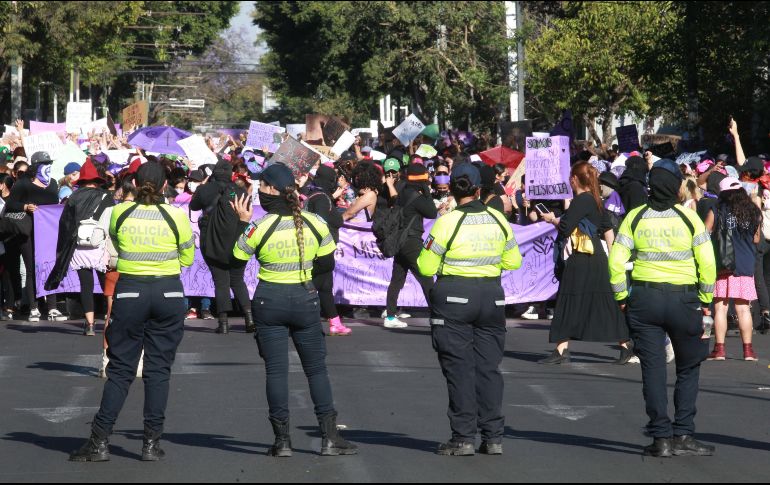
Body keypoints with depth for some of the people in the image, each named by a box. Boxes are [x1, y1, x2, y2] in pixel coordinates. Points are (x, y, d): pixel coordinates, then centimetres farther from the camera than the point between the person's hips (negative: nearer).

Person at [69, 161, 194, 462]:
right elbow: (187, 259, 6)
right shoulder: (177, 216, -5)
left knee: (120, 369, 6)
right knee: (159, 369, 6)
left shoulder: (119, 213, -3)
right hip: (169, 292, 0)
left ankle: (100, 442, 2)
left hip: (130, 292, 0)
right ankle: (152, 443, 5)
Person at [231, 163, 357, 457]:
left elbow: (235, 259, -2)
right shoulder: (314, 223, -6)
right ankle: (329, 436, 7)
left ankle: (282, 440, 2)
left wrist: (242, 222, 4)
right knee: (316, 368, 11)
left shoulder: (259, 228, -15)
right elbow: (328, 261, 4)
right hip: (306, 300, 2)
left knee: (276, 369, 4)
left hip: (269, 302, -2)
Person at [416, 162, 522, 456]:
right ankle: (493, 437, 9)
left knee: (459, 368, 1)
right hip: (492, 296, 4)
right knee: (488, 366, 9)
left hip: (453, 297, -4)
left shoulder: (447, 222, -12)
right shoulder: (498, 220, 1)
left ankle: (463, 437, 0)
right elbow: (513, 262, 9)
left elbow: (425, 268, -8)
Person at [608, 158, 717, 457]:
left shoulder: (635, 217, -1)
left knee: (653, 369, 6)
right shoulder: (688, 217, -5)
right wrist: (705, 299, 6)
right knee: (688, 368, 11)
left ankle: (661, 438, 4)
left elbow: (616, 261, -4)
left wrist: (622, 297, 7)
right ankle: (683, 435, 6)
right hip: (683, 298, -1)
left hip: (644, 298, 1)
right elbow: (707, 262, -5)